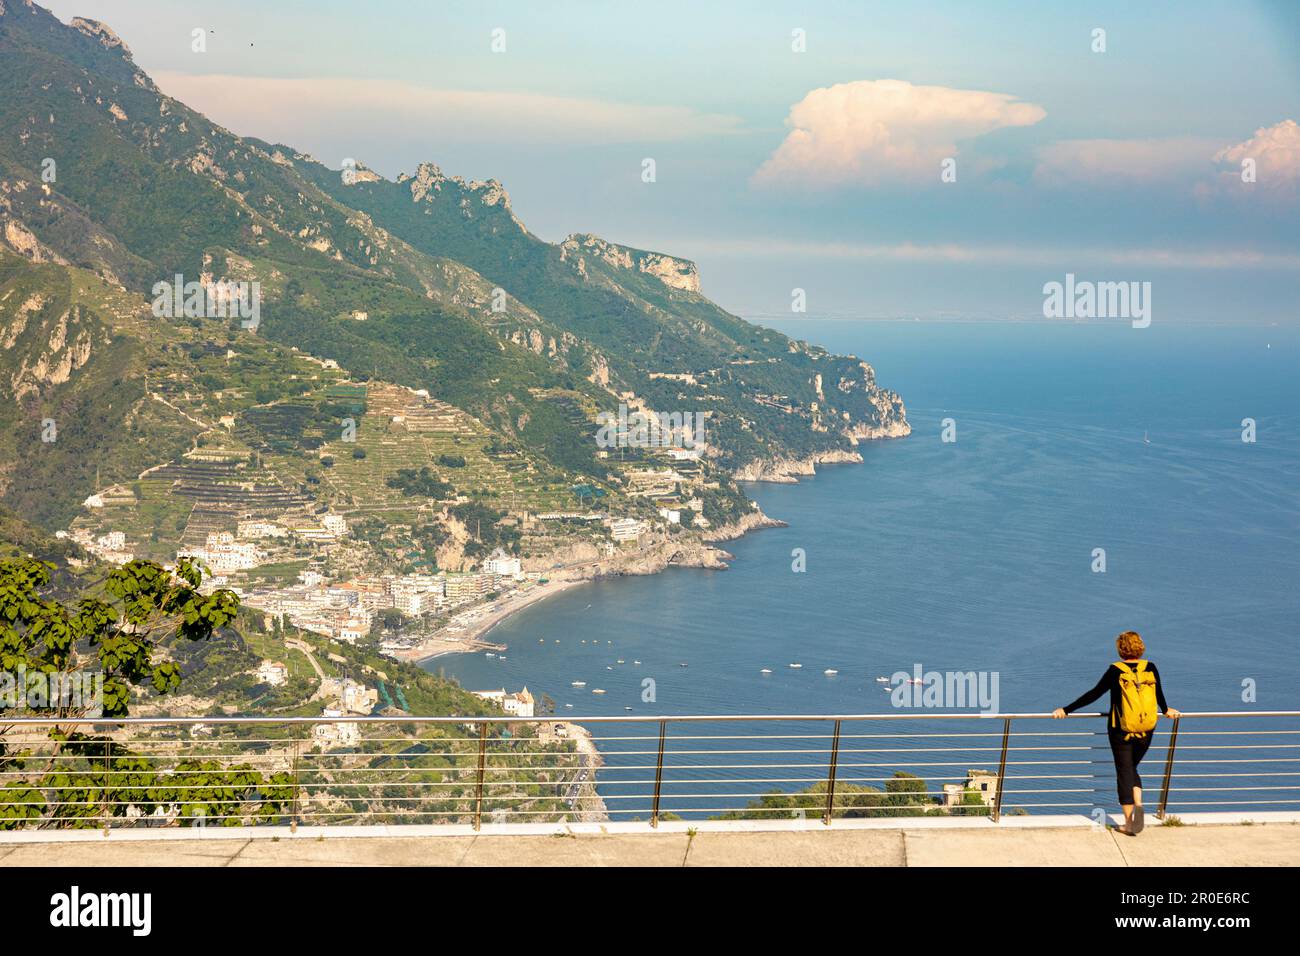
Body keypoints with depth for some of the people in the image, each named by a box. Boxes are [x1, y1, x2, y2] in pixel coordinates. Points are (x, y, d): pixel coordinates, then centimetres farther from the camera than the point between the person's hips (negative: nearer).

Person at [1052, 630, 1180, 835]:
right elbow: (1159, 695, 14)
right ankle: (1138, 804, -3)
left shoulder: (1116, 671, -11)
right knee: (1132, 769, 21)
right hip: (1146, 732, 3)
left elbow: (1093, 694, -10)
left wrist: (1066, 710, -3)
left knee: (1124, 772, 7)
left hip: (1121, 731, -3)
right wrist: (1166, 711, 36)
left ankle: (1129, 822, 8)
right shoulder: (1150, 669, -2)